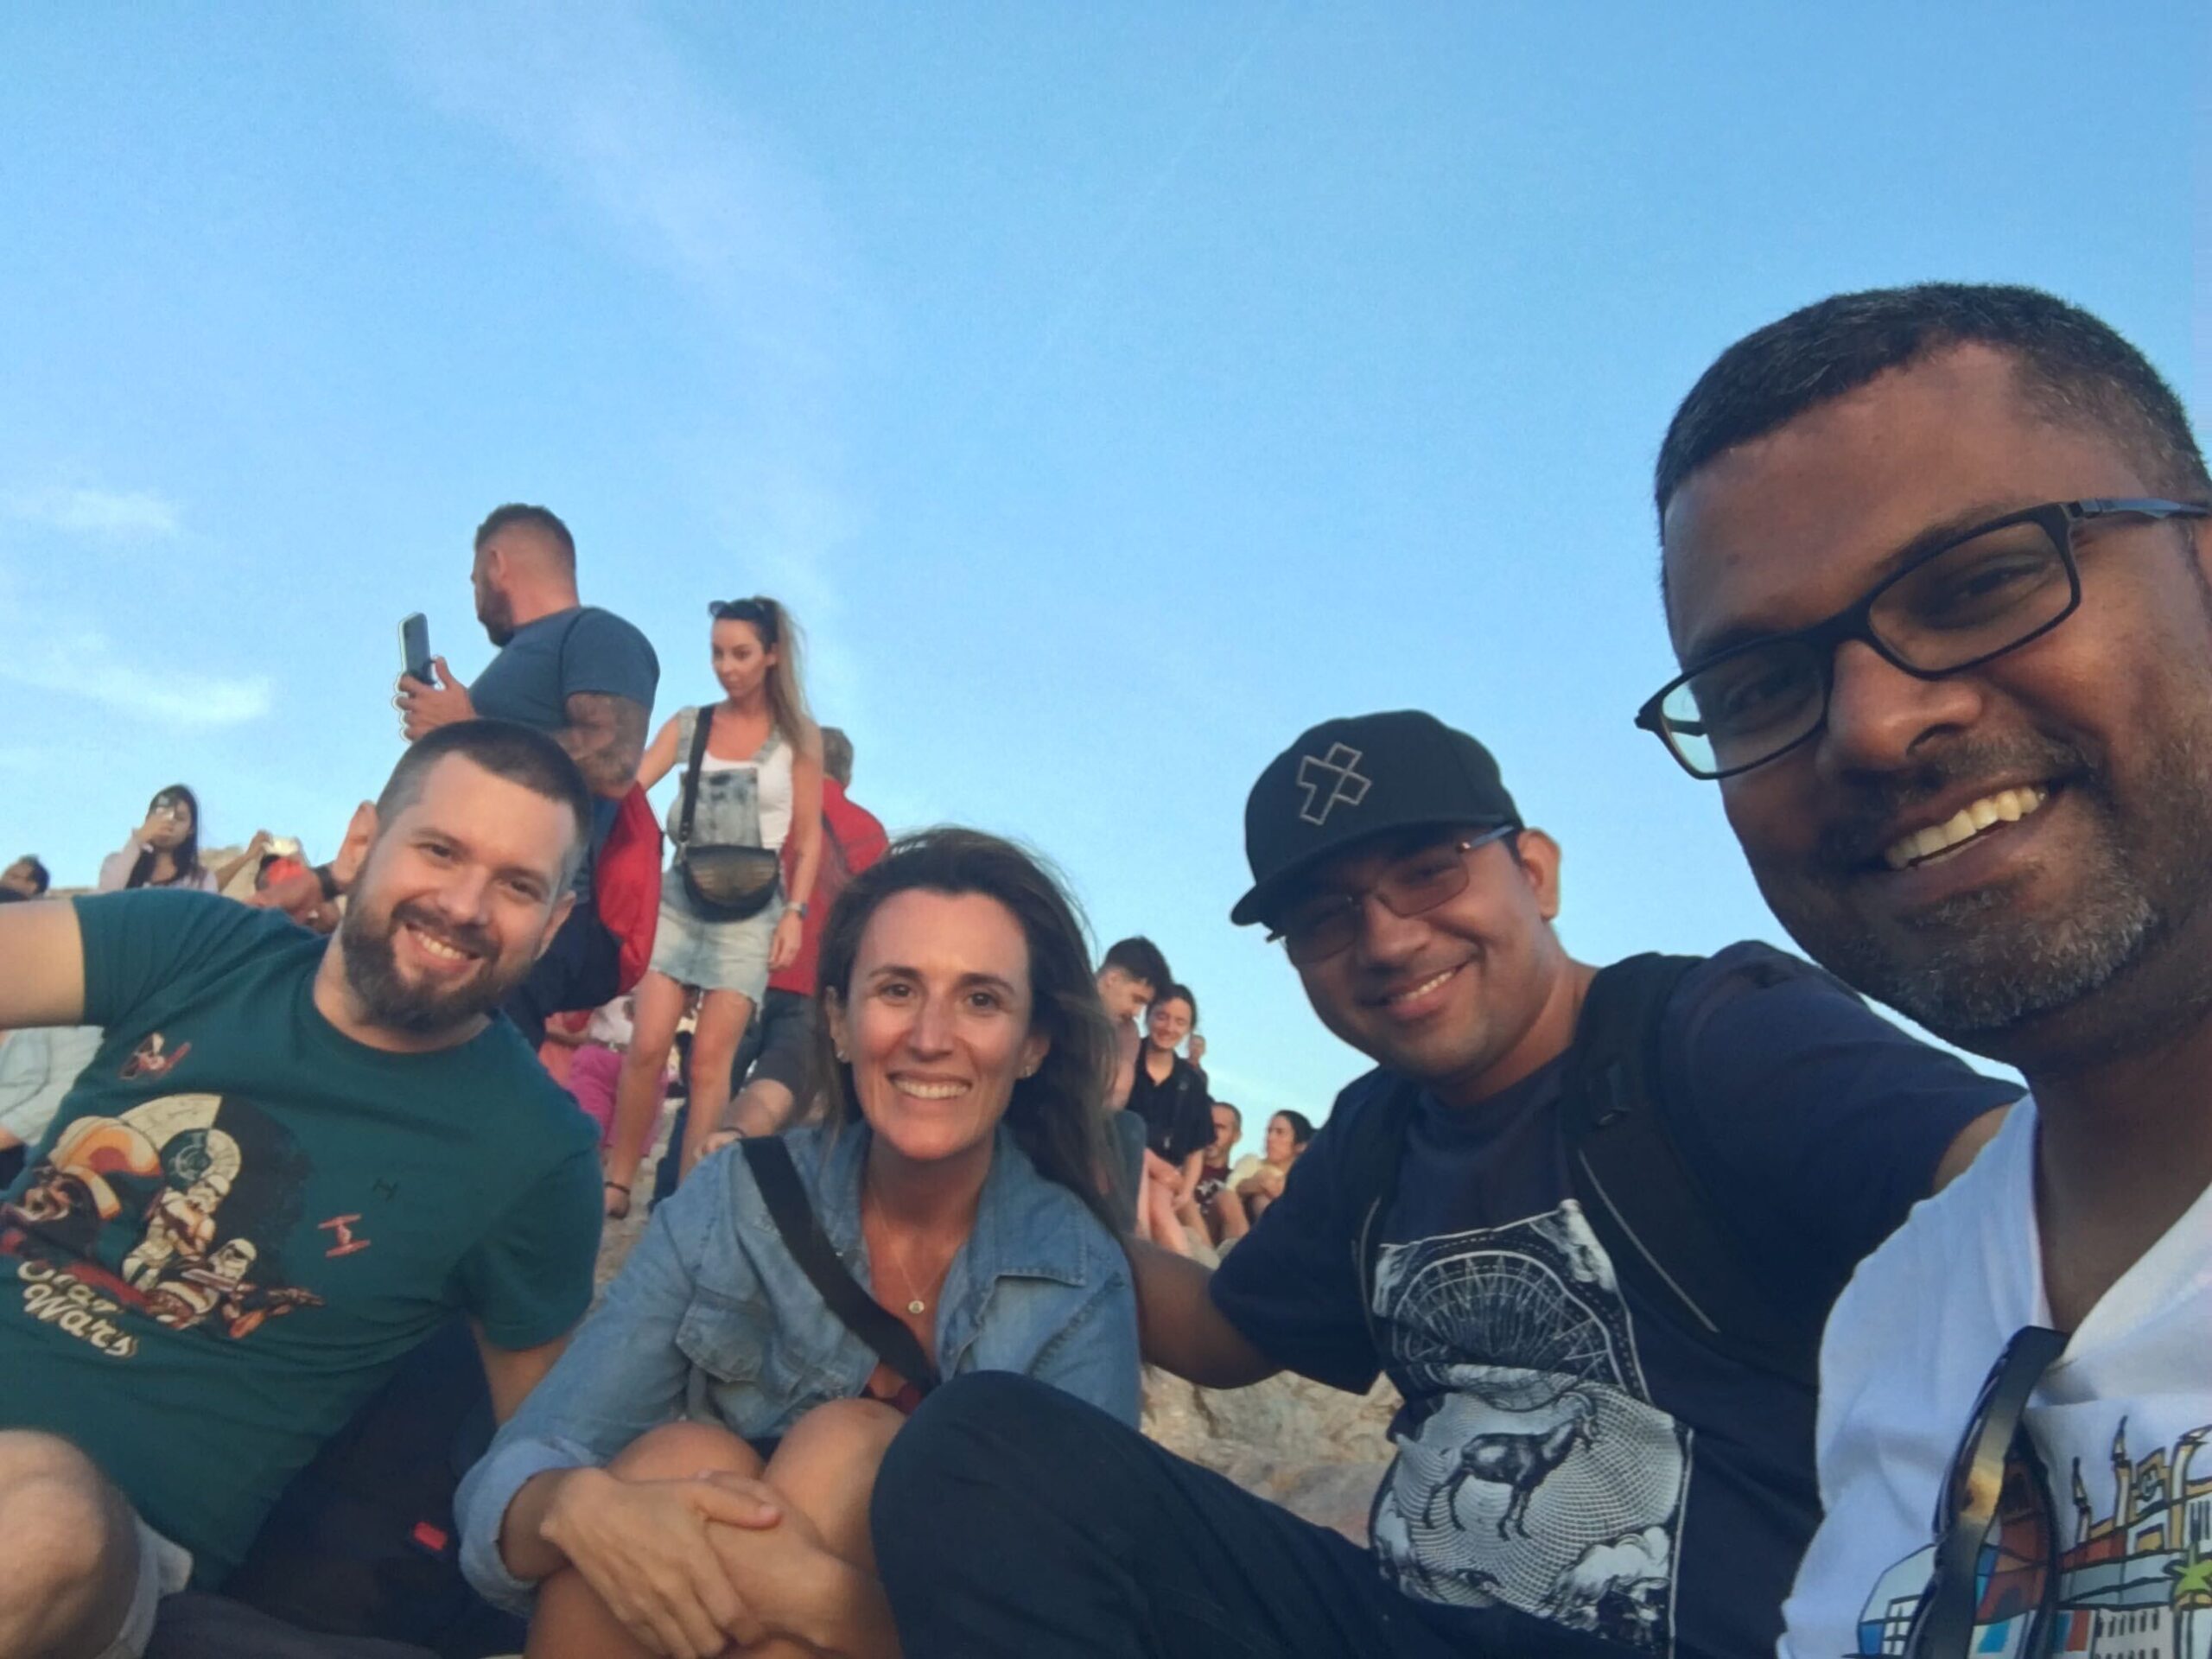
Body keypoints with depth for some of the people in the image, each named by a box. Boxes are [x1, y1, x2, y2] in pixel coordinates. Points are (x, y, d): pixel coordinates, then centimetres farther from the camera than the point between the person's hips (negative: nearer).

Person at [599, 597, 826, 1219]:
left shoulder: (799, 735, 0)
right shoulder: (689, 725, 5)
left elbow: (808, 836, 0)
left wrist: (795, 913, -8)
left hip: (750, 908, -2)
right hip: (680, 898, 2)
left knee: (710, 1057, -3)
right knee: (647, 1047, -5)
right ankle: (617, 1183, 8)